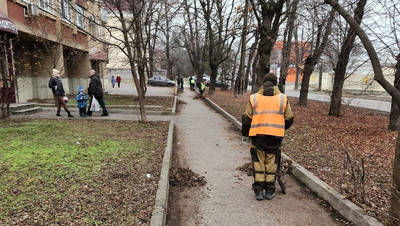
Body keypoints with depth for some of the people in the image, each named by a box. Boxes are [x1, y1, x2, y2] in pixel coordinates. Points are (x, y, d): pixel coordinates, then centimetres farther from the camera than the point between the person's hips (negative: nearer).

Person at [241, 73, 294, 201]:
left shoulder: (254, 98, 0)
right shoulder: (283, 98, 3)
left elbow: (246, 118, 1)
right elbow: (289, 119, 7)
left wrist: (245, 133, 15)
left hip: (258, 136, -1)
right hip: (276, 137, 1)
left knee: (258, 163, 11)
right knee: (271, 163, 13)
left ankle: (259, 190, 14)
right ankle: (269, 190, 20)